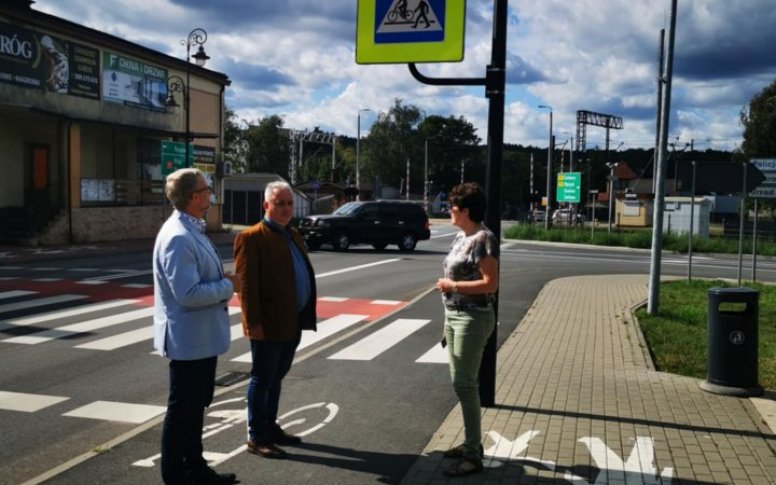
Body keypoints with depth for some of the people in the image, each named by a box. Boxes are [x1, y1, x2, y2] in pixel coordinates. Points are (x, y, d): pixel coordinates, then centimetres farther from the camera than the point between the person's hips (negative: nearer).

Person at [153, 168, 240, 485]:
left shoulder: (192, 230, 9)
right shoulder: (178, 237, -23)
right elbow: (188, 294, -29)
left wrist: (222, 282, 3)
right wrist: (227, 286, -17)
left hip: (202, 337, 11)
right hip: (189, 340, -11)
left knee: (196, 406, 22)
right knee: (182, 410, 5)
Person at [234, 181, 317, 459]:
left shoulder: (293, 235, 15)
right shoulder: (251, 238, -12)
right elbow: (247, 284, -17)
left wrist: (305, 316, 15)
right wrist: (254, 322, -21)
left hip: (292, 323, 8)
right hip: (268, 325, -8)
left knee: (276, 378, 18)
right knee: (262, 380, 2)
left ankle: (270, 427, 30)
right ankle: (256, 437, 12)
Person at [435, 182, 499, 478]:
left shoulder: (483, 238, -16)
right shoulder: (461, 236, 11)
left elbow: (491, 283, -22)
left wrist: (453, 285, -16)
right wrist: (448, 319, 17)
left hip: (473, 319, -9)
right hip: (454, 316, 9)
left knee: (465, 384, -6)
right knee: (461, 382, 14)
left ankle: (473, 456, 3)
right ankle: (471, 442, 27)